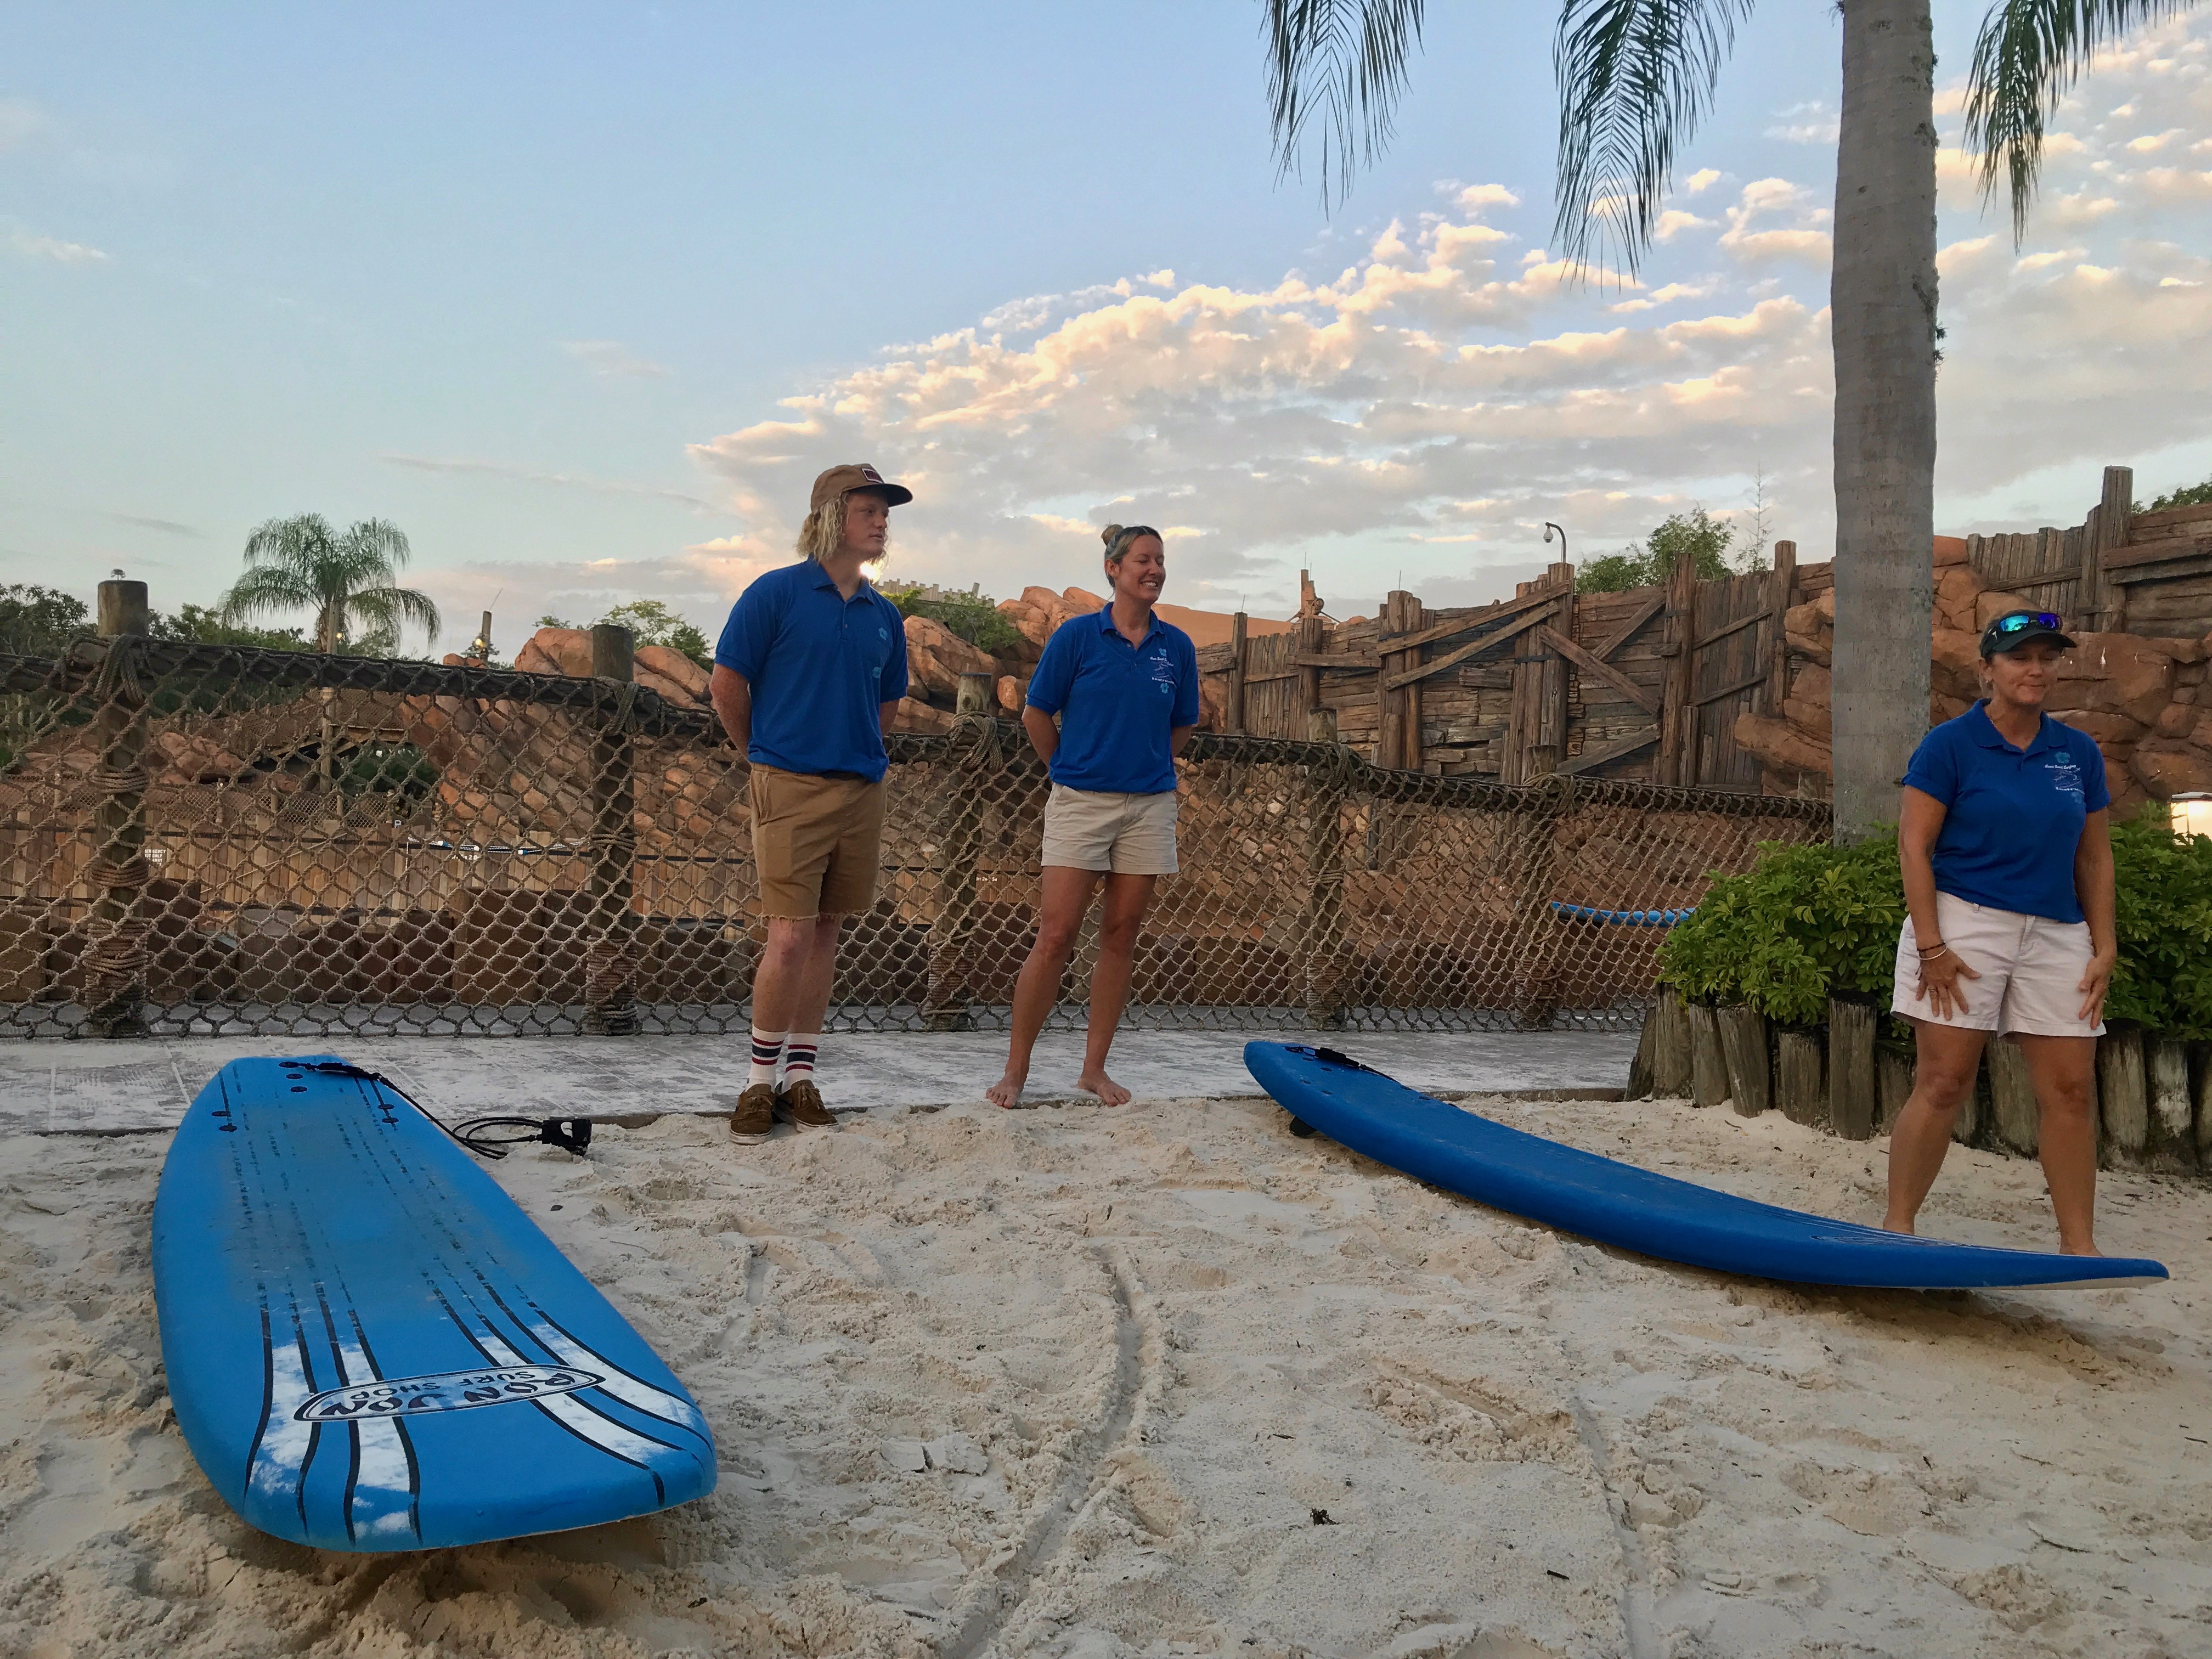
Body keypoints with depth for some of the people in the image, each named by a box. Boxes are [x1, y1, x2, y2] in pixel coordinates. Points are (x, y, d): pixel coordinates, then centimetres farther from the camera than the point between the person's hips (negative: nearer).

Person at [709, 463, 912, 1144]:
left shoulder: (884, 616, 11)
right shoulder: (776, 593, -4)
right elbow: (726, 686, -1)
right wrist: (765, 754, 8)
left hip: (862, 789, 5)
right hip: (790, 788, -5)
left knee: (826, 934, 9)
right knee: (790, 937, -7)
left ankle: (800, 1075, 19)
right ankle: (761, 1080, 9)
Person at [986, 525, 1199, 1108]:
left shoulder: (1176, 646, 5)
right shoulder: (1077, 635, -4)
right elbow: (1035, 716, 3)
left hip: (1148, 807, 3)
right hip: (1079, 803, -3)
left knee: (1120, 937, 6)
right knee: (1055, 936, -6)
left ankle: (1094, 1068, 16)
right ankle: (1016, 1069, 4)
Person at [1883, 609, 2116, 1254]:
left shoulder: (2079, 753, 11)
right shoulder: (1949, 744, -4)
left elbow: (2094, 857, 14)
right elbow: (1913, 846, -8)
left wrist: (2104, 947, 6)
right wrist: (1930, 946, -14)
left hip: (2057, 935, 5)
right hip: (1965, 923, -5)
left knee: (2072, 1089, 3)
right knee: (1944, 1082, -6)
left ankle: (2079, 1243, 12)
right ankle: (1897, 1225, 5)